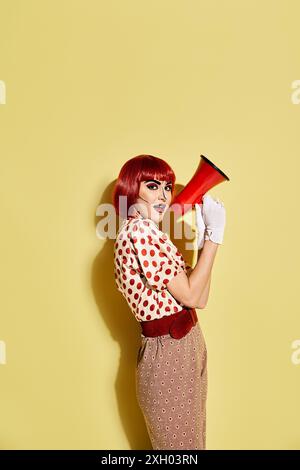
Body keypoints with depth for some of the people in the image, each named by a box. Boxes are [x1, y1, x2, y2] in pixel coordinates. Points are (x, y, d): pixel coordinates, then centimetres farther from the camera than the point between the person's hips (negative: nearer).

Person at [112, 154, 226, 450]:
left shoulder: (147, 232, 11)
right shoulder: (139, 229, -19)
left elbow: (200, 299, 4)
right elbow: (190, 296, -19)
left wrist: (205, 236, 2)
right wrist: (213, 236, -13)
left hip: (184, 347, 9)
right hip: (169, 354, -9)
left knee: (191, 436, 25)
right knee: (180, 444, 13)